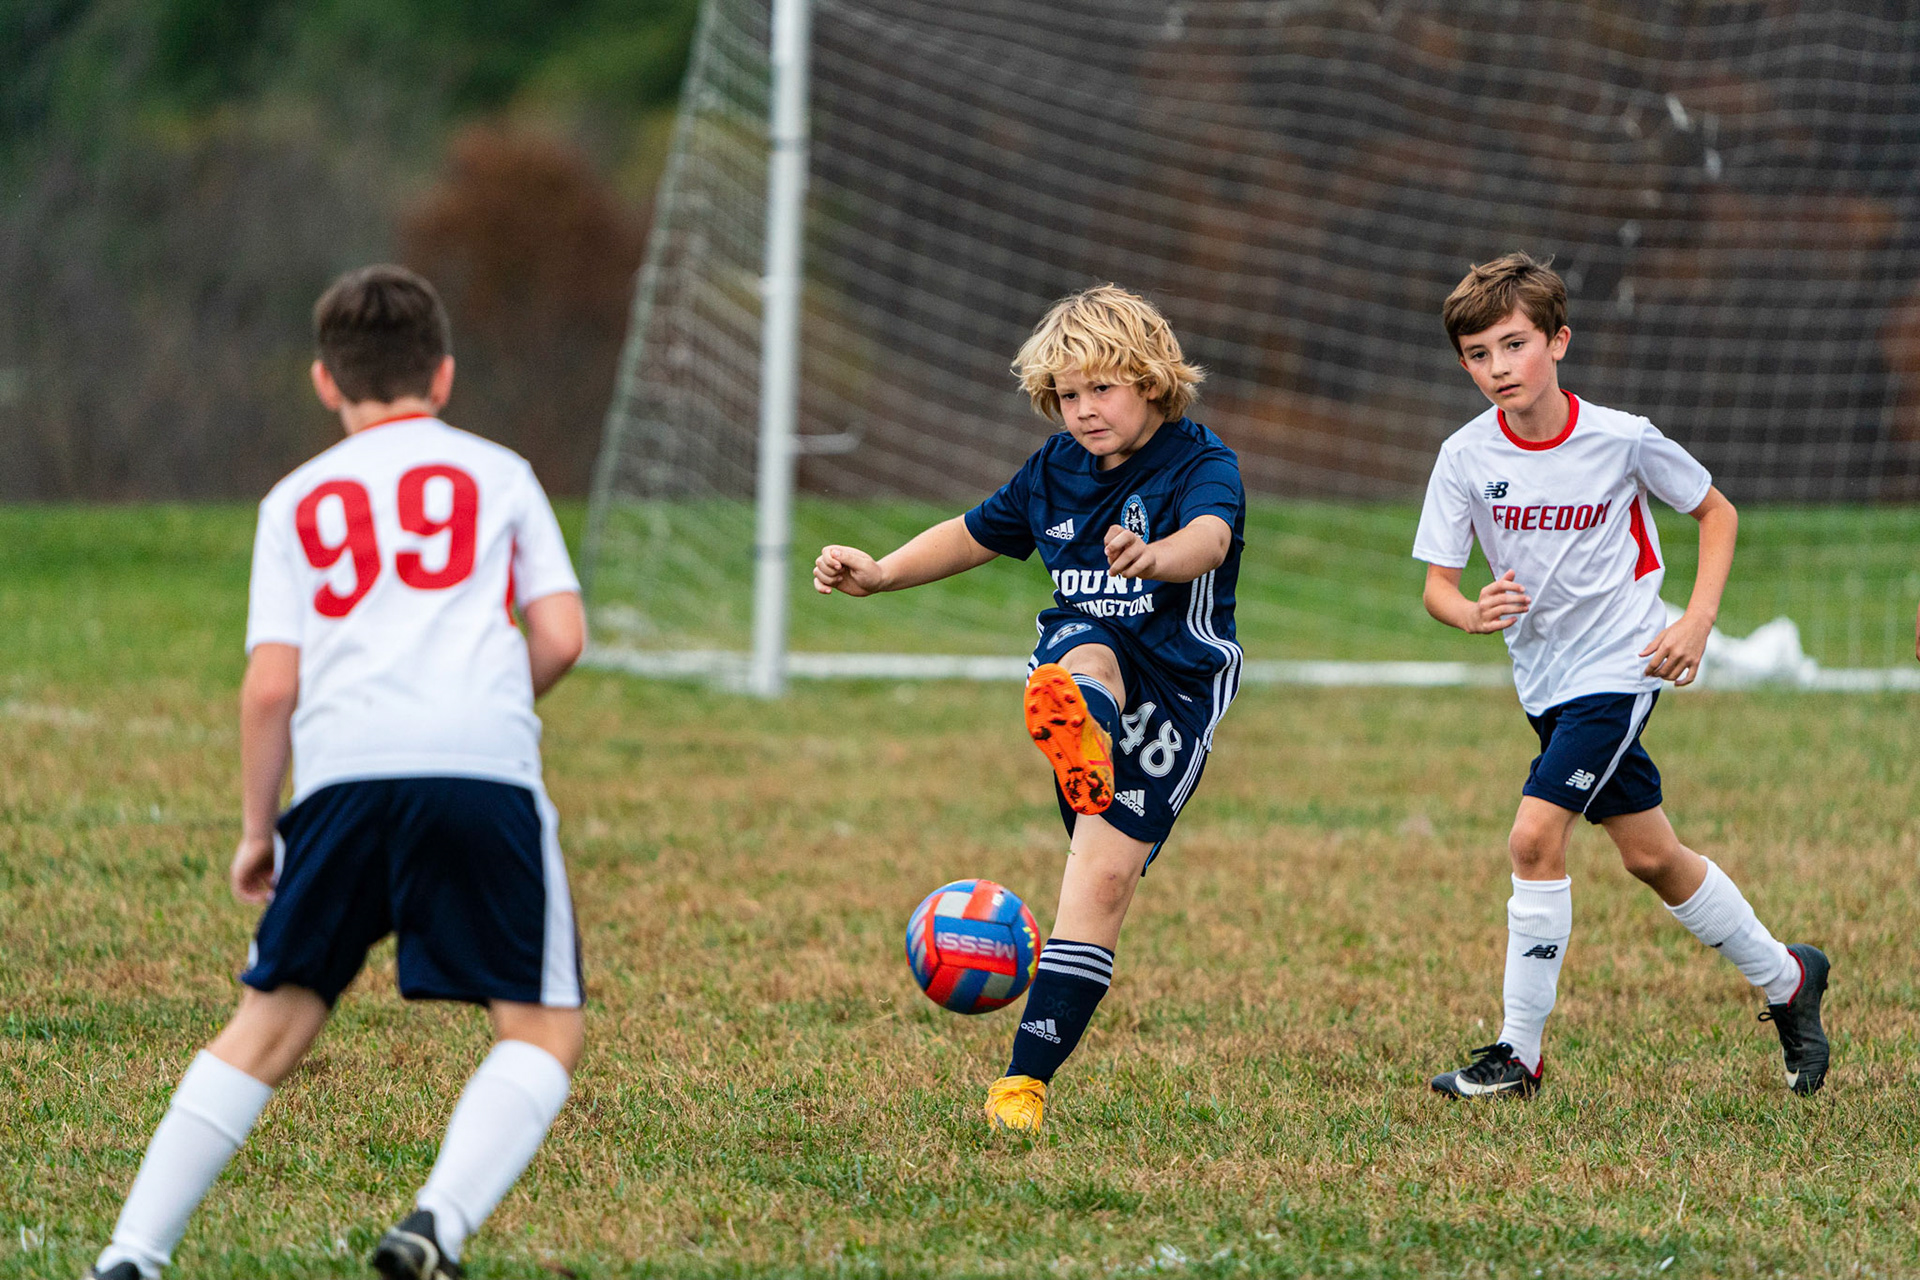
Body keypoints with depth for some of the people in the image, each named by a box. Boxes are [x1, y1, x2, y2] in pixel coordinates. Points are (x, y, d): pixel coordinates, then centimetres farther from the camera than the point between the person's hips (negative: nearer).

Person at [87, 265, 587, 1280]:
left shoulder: (299, 499, 21)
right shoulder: (497, 472, 20)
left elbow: (271, 683, 11)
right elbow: (561, 636, 10)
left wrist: (258, 828, 20)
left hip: (343, 769, 2)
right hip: (485, 766, -2)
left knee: (272, 1023, 12)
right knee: (543, 1031, 4)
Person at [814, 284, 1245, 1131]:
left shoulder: (1202, 465, -11)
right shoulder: (1057, 468, 8)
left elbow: (1211, 536, -34)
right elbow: (975, 535, 25)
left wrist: (1155, 558, -57)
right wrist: (880, 575, 12)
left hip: (1176, 686, -4)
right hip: (1081, 659, 4)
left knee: (1104, 878, -14)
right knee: (1087, 645, -36)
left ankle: (1026, 1078, -10)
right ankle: (1078, 737, -74)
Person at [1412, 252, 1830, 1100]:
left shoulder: (1623, 441, -13)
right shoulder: (1466, 458, -7)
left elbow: (1716, 513, 2)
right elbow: (1436, 585, -6)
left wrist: (1697, 622, -9)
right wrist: (1473, 614, -29)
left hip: (1617, 670, -5)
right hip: (1544, 681, 5)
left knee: (1535, 834, -18)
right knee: (1649, 855, 13)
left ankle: (1519, 1053, -10)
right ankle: (1784, 979, 33)